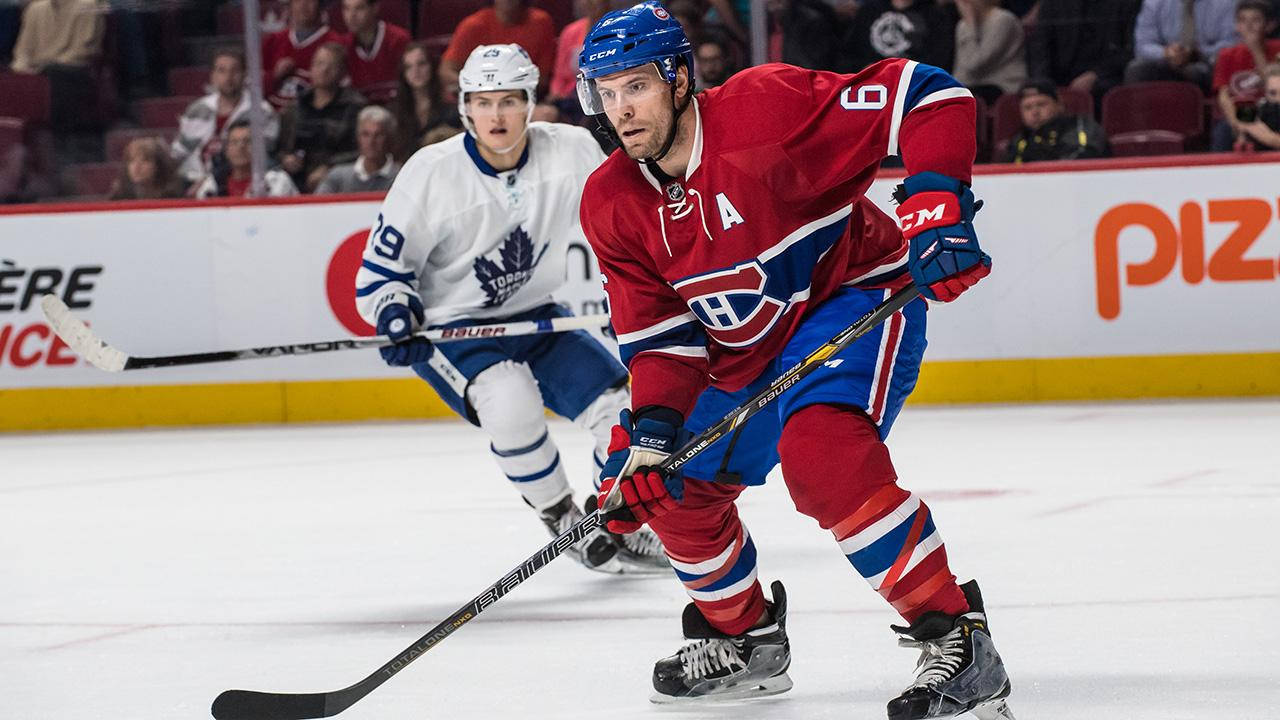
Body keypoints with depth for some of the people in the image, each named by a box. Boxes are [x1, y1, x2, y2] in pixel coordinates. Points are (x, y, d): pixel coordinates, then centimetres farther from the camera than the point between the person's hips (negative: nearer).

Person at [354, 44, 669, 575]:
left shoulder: (572, 151, -12)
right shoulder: (431, 173, -19)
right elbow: (382, 267, -10)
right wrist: (397, 317, -28)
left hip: (534, 318, 4)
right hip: (450, 329, -4)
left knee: (622, 405, -7)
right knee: (509, 396, -33)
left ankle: (616, 530, 19)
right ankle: (563, 521, -10)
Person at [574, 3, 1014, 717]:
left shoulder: (764, 108, -25)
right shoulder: (612, 205, -5)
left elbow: (930, 96, -25)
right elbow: (659, 334, -3)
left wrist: (936, 204, -35)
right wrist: (651, 428, -19)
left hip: (856, 294, -8)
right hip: (745, 352, 8)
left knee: (819, 451, -33)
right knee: (674, 486, 10)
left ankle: (955, 638, -29)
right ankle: (744, 638, 36)